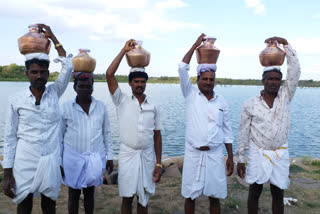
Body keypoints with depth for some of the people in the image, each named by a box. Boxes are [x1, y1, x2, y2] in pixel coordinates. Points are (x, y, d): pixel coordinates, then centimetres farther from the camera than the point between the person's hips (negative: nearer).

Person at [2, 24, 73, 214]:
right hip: (24, 164, 0)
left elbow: (68, 66, -11)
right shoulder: (16, 100, -3)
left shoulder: (55, 93, -1)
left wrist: (52, 37, -4)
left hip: (51, 163, 1)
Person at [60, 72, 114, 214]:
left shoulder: (101, 107, 1)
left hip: (95, 158, 2)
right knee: (74, 193, 11)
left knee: (90, 192, 15)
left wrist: (110, 157, 5)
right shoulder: (66, 108, -5)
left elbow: (107, 133, 6)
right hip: (72, 158, -1)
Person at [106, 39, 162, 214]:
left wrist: (158, 163, 2)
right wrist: (124, 50, -8)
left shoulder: (153, 107, 5)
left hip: (147, 156, 2)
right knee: (127, 197, 8)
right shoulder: (122, 101, -1)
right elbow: (109, 74, -11)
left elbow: (157, 136, 6)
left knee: (143, 198, 12)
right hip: (127, 155, -2)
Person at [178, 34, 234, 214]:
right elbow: (183, 69, -10)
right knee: (190, 196, 9)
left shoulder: (221, 101, 5)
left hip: (215, 155, 2)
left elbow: (227, 131, 8)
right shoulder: (190, 95, 1)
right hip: (193, 154, -1)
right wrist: (196, 45, -8)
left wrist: (231, 157, 6)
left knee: (215, 196, 11)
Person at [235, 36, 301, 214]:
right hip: (257, 153, -1)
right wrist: (240, 159, -2)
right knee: (254, 192, 9)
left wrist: (285, 43, -13)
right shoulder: (250, 104, -5)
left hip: (280, 154, 2)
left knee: (278, 194, 12)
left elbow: (295, 70, -10)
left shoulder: (286, 97, -1)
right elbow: (243, 133, -2)